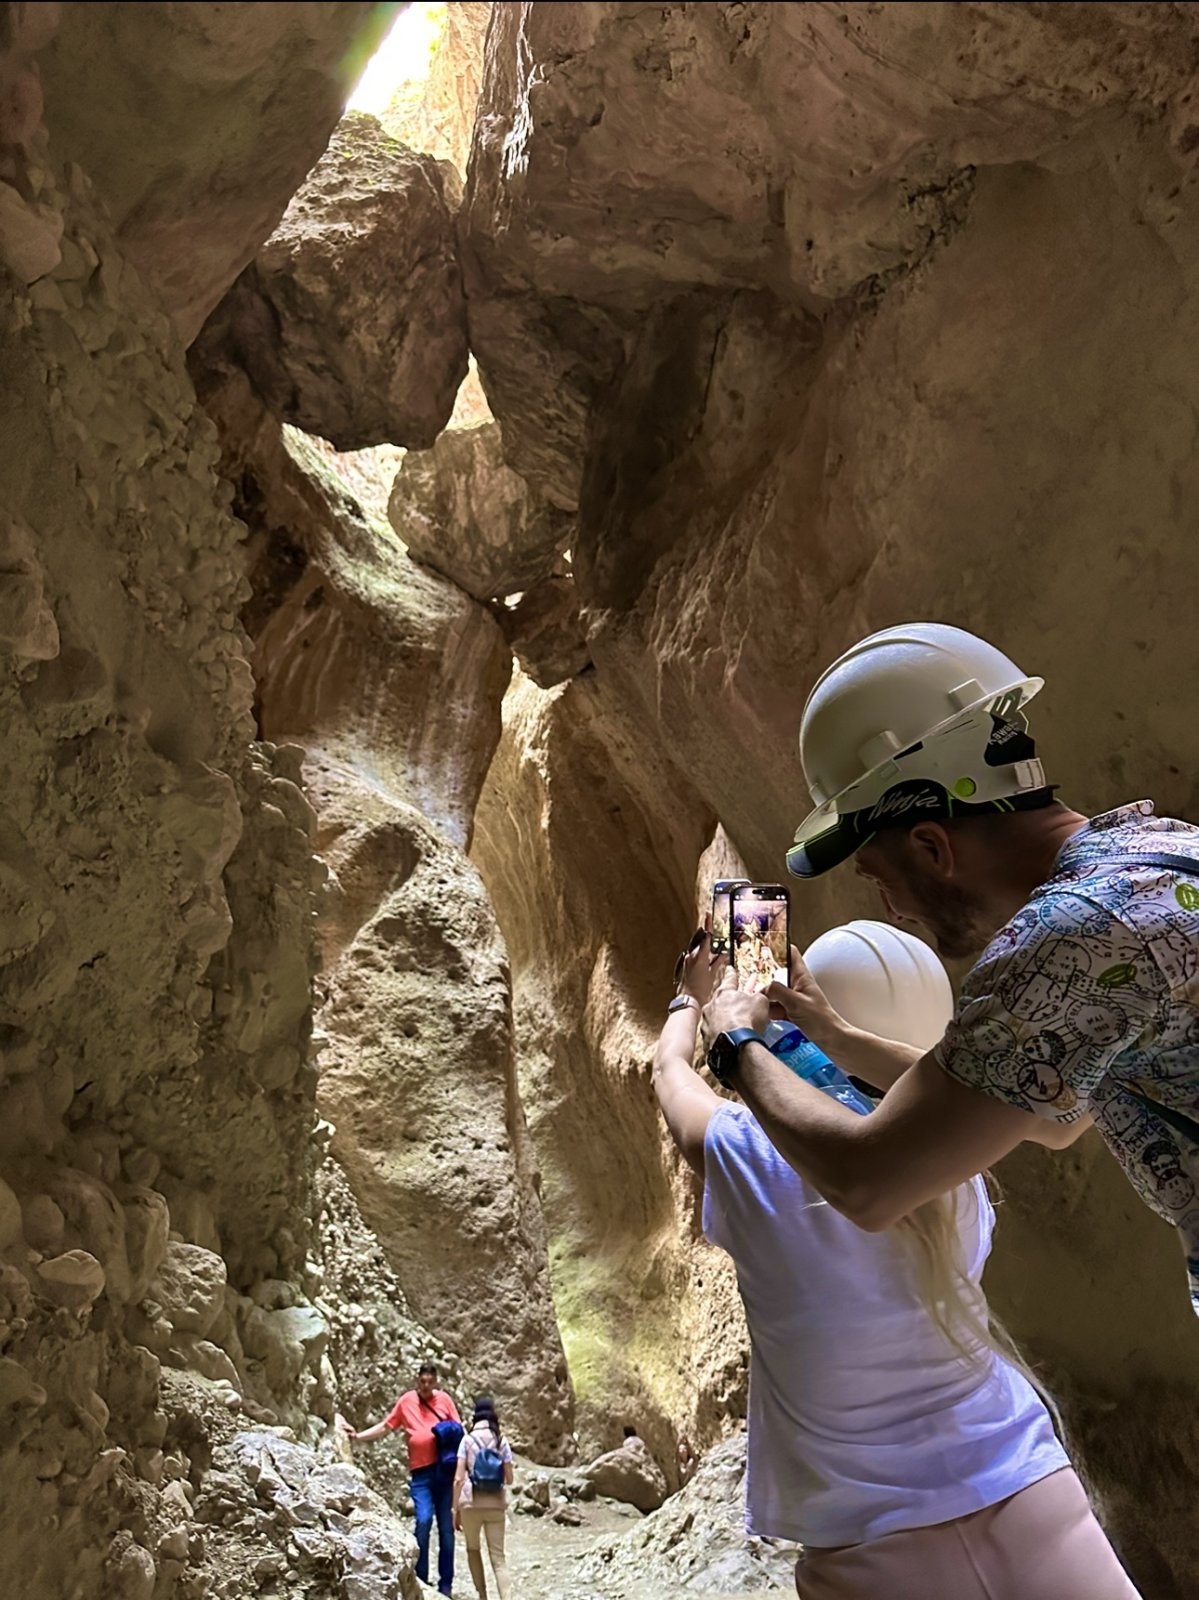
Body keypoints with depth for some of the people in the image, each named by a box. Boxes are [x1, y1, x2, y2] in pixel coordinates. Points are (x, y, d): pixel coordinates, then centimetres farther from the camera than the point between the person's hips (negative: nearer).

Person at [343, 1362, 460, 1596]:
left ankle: (446, 1584, 14)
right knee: (423, 1521, -17)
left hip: (445, 1469, 1)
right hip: (421, 1472, -1)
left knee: (446, 1527, 5)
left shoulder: (444, 1399, 5)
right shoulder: (406, 1400, 6)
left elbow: (459, 1430, 7)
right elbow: (385, 1427, 13)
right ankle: (421, 1580, -5)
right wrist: (358, 1436, 5)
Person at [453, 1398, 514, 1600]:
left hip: (471, 1504, -1)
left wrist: (455, 1509, 1)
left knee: (473, 1549, 22)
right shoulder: (502, 1441, 3)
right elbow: (509, 1479, 4)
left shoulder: (467, 1439, -2)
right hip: (496, 1505, 1)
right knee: (498, 1556, 5)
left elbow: (458, 1479, -6)